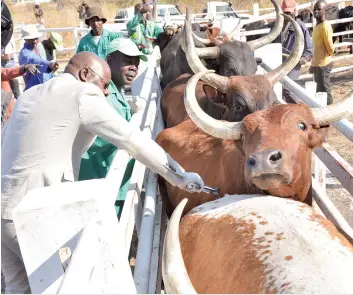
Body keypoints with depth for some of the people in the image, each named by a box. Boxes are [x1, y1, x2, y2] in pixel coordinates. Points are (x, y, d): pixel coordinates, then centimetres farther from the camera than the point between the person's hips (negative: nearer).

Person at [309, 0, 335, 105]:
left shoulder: (325, 26, -18)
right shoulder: (317, 26, 12)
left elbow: (330, 47, -19)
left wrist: (328, 57, 2)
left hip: (323, 64, -9)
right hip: (317, 64, 9)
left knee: (324, 92, -3)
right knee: (320, 91, 16)